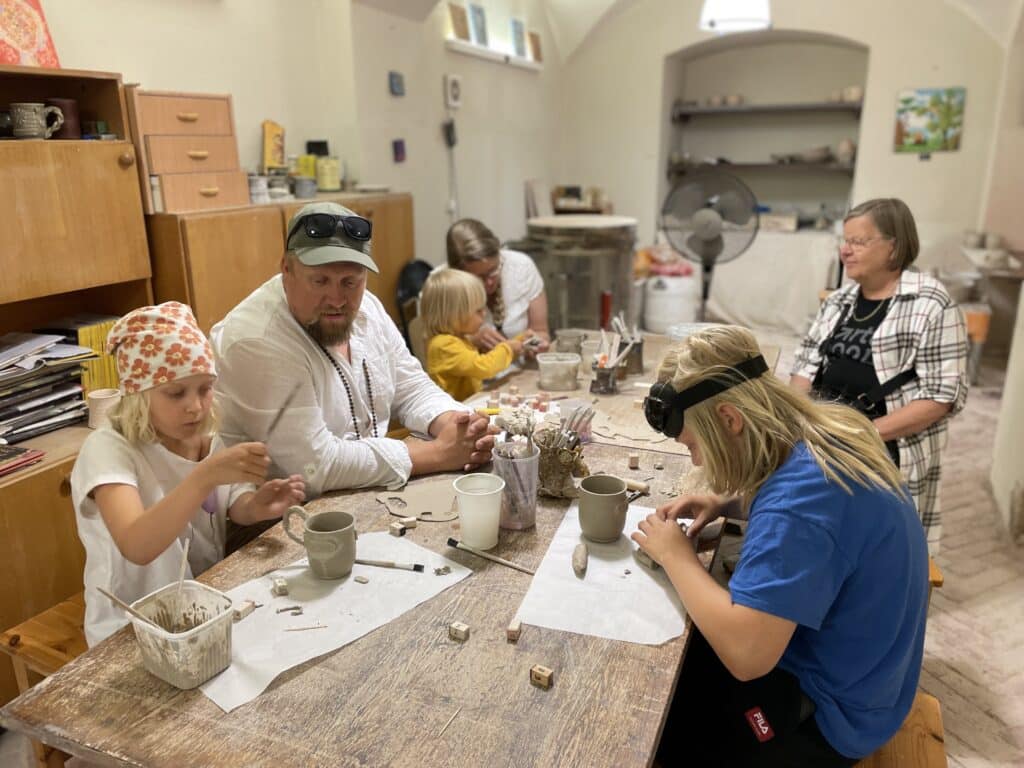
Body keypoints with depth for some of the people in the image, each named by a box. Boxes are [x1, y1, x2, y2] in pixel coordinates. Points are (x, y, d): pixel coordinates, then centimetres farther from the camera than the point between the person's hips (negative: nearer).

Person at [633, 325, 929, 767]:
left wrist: (675, 555, -24)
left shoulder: (801, 495, -35)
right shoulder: (827, 432, -6)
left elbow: (746, 654, -38)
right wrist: (726, 503, -1)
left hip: (827, 713, -8)